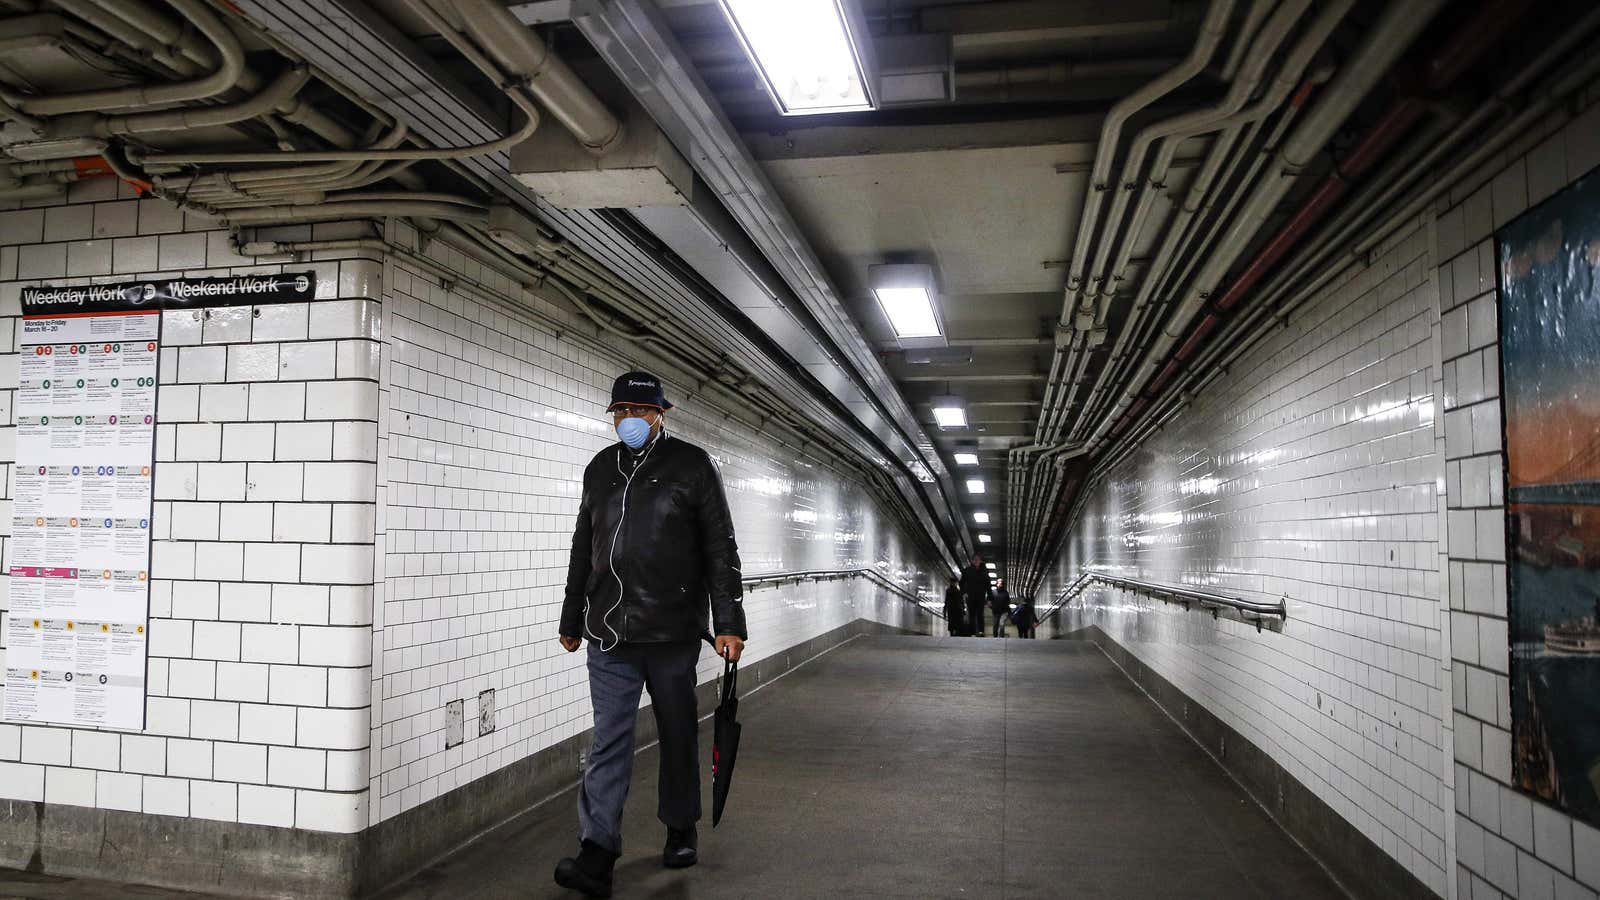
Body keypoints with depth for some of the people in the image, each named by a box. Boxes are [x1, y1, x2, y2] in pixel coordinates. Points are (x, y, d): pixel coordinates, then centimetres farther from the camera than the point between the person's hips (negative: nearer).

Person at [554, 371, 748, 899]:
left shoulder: (692, 466, 0)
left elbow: (720, 551, -2)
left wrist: (729, 623, -7)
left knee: (678, 735, 10)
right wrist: (572, 620, 21)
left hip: (673, 632, -3)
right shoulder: (600, 469, 13)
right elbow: (583, 550, 20)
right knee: (609, 741, -1)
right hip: (609, 635, 3)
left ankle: (680, 830, 29)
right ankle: (597, 856, 0)